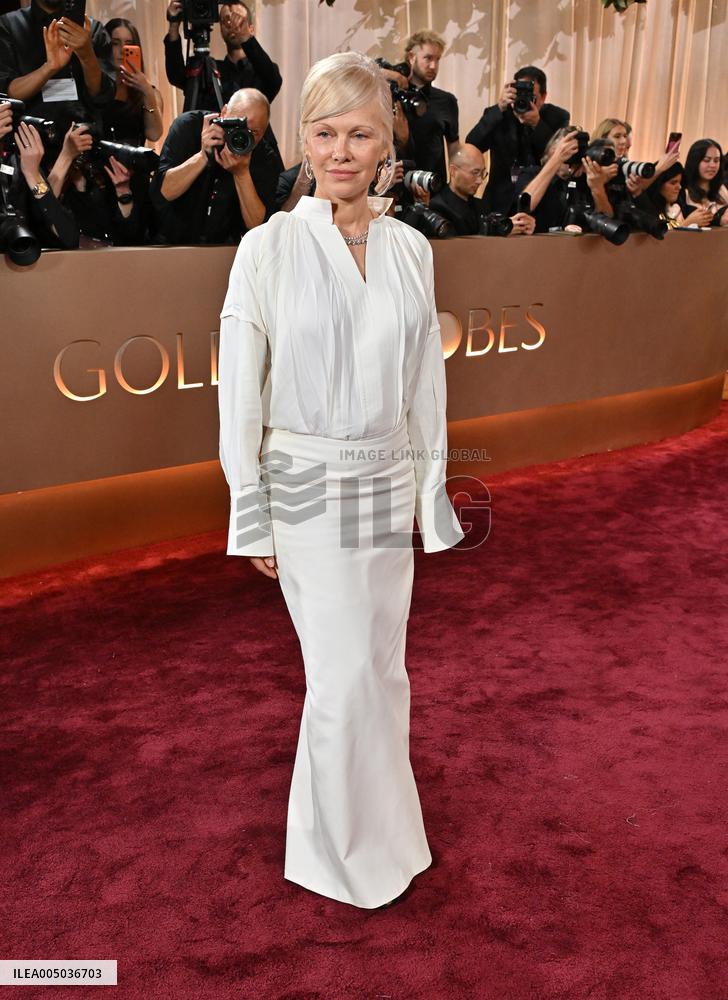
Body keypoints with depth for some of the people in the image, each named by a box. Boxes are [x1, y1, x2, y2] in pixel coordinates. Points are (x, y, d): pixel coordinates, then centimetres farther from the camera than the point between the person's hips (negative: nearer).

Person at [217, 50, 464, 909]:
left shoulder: (411, 248, 2)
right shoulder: (268, 247, -8)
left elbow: (425, 381, 8)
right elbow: (240, 394, -6)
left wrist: (432, 491, 9)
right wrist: (253, 518, -5)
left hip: (388, 485, 4)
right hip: (306, 488, -4)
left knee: (382, 666, 15)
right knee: (344, 675, 2)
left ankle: (379, 820, 39)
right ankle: (351, 851, 27)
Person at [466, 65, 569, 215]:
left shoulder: (557, 117, 4)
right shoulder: (498, 116, 4)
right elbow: (472, 146, -11)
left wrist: (537, 124, -18)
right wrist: (499, 109, -19)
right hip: (501, 202, 0)